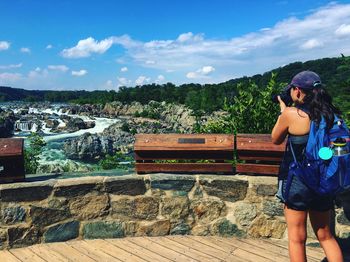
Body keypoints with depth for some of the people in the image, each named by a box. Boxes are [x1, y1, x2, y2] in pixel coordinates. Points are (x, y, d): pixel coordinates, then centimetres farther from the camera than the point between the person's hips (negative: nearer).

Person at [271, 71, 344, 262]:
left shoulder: (291, 114, -15)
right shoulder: (331, 113, 0)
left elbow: (275, 139, 1)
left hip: (297, 181, -5)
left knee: (297, 238, 11)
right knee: (325, 236, 22)